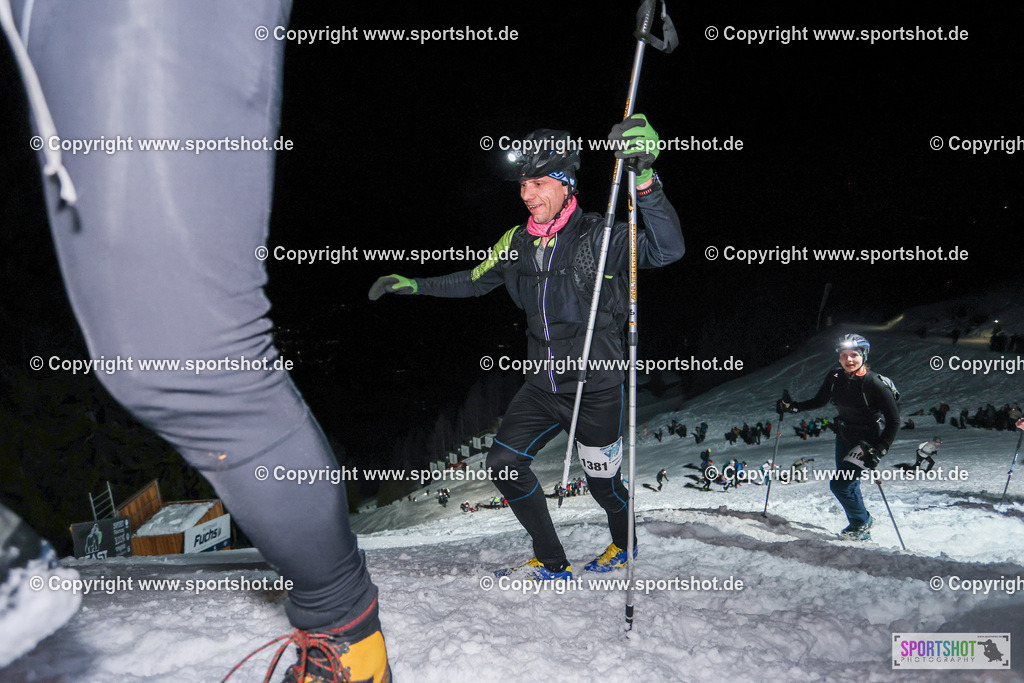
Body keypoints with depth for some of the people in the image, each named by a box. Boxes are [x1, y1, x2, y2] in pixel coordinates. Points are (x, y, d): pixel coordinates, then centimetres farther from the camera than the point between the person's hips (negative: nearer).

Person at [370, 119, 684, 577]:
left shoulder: (599, 238, -17)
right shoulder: (518, 242, 0)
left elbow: (667, 250, -33)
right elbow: (475, 281, 16)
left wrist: (644, 180, -46)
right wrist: (414, 285, 13)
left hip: (597, 389, -5)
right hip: (544, 385, 6)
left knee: (601, 480, 11)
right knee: (505, 463, 1)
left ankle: (624, 543, 46)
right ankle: (550, 561, 21)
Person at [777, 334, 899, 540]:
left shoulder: (874, 384, -24)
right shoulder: (835, 377, -8)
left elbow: (894, 421, -20)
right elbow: (819, 401, 8)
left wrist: (879, 450, -28)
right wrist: (792, 406, -4)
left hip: (867, 441, -6)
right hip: (844, 436, 6)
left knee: (839, 484, -10)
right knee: (848, 483, 16)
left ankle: (862, 522, 18)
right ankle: (861, 530, 37)